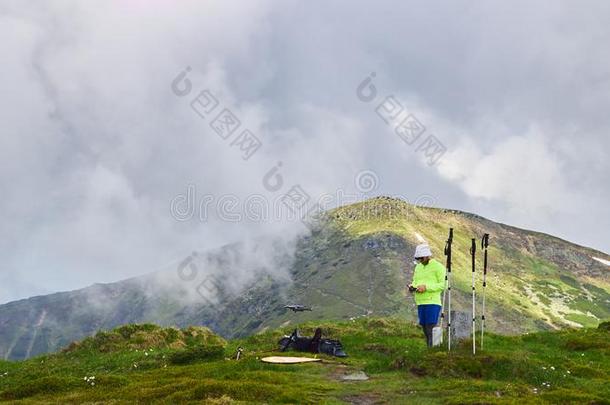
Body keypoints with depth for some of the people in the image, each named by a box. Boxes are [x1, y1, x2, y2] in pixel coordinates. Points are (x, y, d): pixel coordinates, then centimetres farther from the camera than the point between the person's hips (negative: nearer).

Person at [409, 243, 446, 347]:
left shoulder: (438, 266, -4)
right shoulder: (418, 267, 17)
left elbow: (443, 284, -11)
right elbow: (415, 281, 24)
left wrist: (426, 287, -19)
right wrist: (412, 286, 0)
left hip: (432, 302, -7)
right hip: (420, 303, 7)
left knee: (431, 329, -10)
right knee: (425, 329, 9)